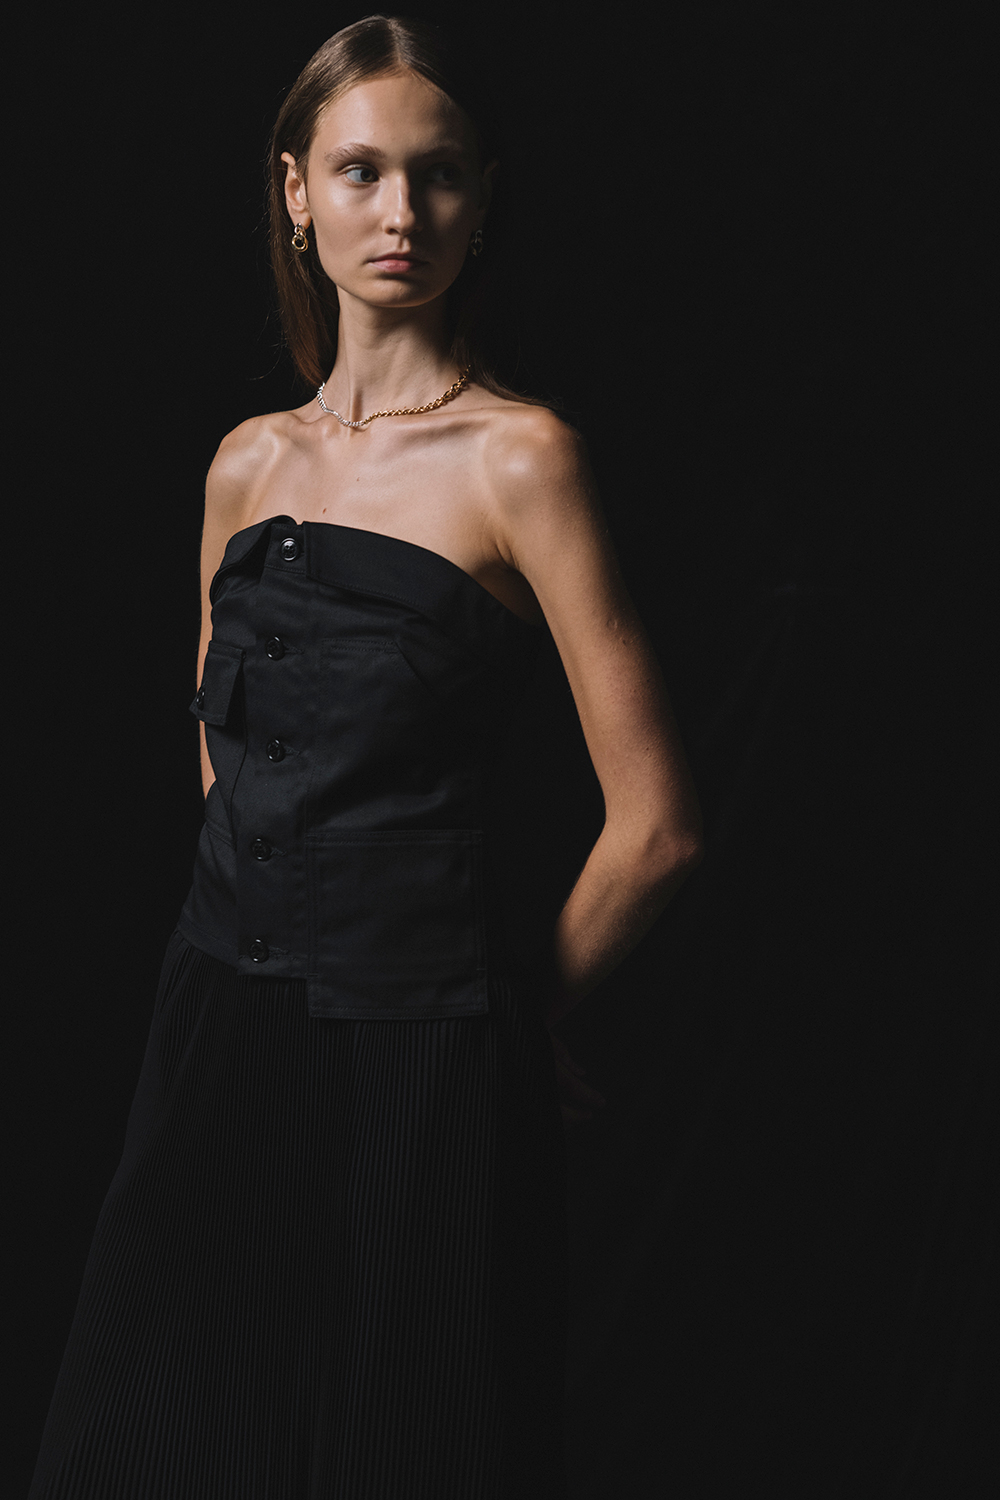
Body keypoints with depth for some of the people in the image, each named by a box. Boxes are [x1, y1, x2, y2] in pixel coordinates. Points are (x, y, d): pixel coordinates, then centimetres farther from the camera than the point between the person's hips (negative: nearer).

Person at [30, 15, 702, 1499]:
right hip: (221, 1009, 6)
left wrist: (514, 1009, 2)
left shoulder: (517, 456, -9)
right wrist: (275, 940, 14)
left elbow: (655, 825, -10)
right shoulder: (249, 462, 9)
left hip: (415, 1045, -5)